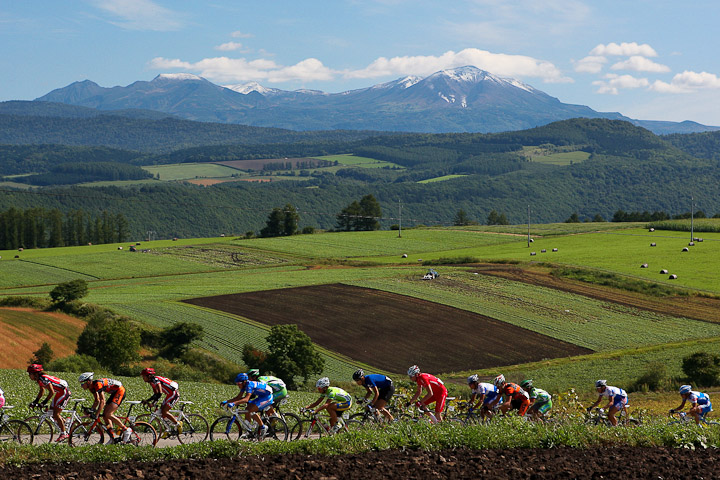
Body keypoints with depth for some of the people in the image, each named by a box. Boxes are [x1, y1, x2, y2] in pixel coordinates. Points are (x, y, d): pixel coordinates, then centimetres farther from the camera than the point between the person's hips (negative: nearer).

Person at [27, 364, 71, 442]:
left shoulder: (43, 378, -24)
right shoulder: (39, 379, 6)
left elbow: (52, 392, -28)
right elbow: (42, 391, 20)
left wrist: (44, 403, -28)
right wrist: (35, 401, 13)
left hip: (64, 392, -10)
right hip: (59, 393, 10)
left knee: (55, 414, -12)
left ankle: (64, 434, -5)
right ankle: (65, 423, 25)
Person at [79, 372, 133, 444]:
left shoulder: (97, 384, -25)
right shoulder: (92, 387, 4)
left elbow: (102, 401, -29)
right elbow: (97, 401, 13)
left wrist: (97, 414, -30)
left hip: (120, 391, -10)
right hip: (114, 393, 10)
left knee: (108, 414, -19)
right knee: (105, 415, 2)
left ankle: (126, 430, -10)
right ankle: (112, 439, 5)